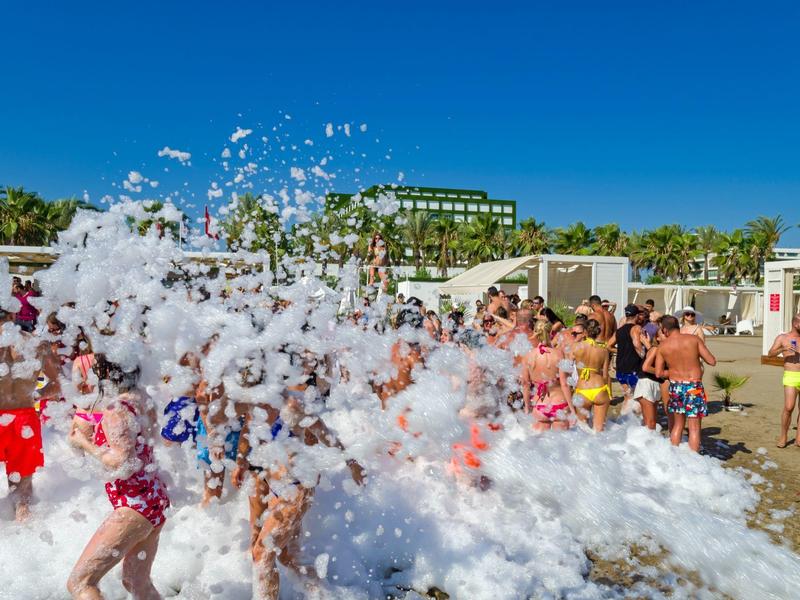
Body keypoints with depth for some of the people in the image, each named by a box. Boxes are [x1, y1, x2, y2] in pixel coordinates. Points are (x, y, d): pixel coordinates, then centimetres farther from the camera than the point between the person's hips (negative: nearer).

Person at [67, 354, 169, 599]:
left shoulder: (117, 410, -20)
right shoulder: (142, 399, 4)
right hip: (154, 498, 9)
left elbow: (123, 464, -23)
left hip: (134, 504, -9)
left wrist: (85, 444, -12)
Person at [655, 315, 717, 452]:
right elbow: (712, 361, -6)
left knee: (678, 425, 18)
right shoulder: (694, 339, -5)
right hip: (694, 386, -2)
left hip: (675, 386, 3)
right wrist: (698, 355, 11)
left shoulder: (663, 346, -1)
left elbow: (659, 373, -3)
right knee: (694, 428, 2)